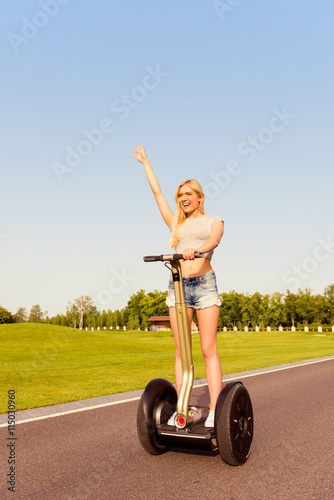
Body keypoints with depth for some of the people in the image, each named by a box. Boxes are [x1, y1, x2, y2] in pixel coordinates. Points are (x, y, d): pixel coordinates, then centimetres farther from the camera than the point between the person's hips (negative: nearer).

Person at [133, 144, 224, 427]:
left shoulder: (214, 221, 10)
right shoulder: (176, 223, 18)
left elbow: (213, 241, -12)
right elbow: (157, 192, 23)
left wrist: (196, 249, -34)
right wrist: (145, 162, 30)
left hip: (204, 284, -3)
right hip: (178, 285, 4)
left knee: (209, 350, -6)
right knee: (181, 351, 2)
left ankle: (214, 411, -3)